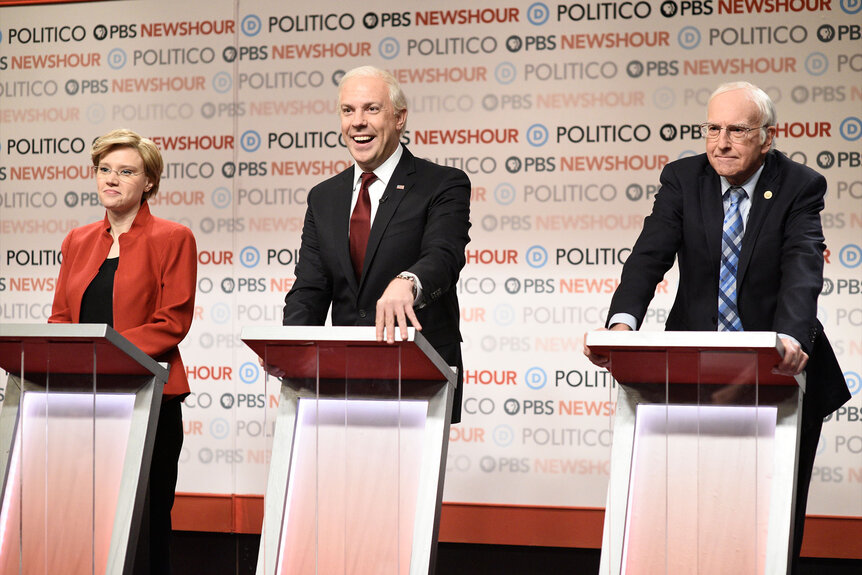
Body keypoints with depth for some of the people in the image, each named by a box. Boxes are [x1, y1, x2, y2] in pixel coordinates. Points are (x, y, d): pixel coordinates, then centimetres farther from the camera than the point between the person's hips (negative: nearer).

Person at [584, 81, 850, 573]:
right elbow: (649, 256, -13)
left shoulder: (801, 187, -7)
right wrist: (622, 322, -34)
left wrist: (792, 338, -43)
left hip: (778, 371, -1)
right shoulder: (682, 179, -1)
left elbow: (803, 270, -23)